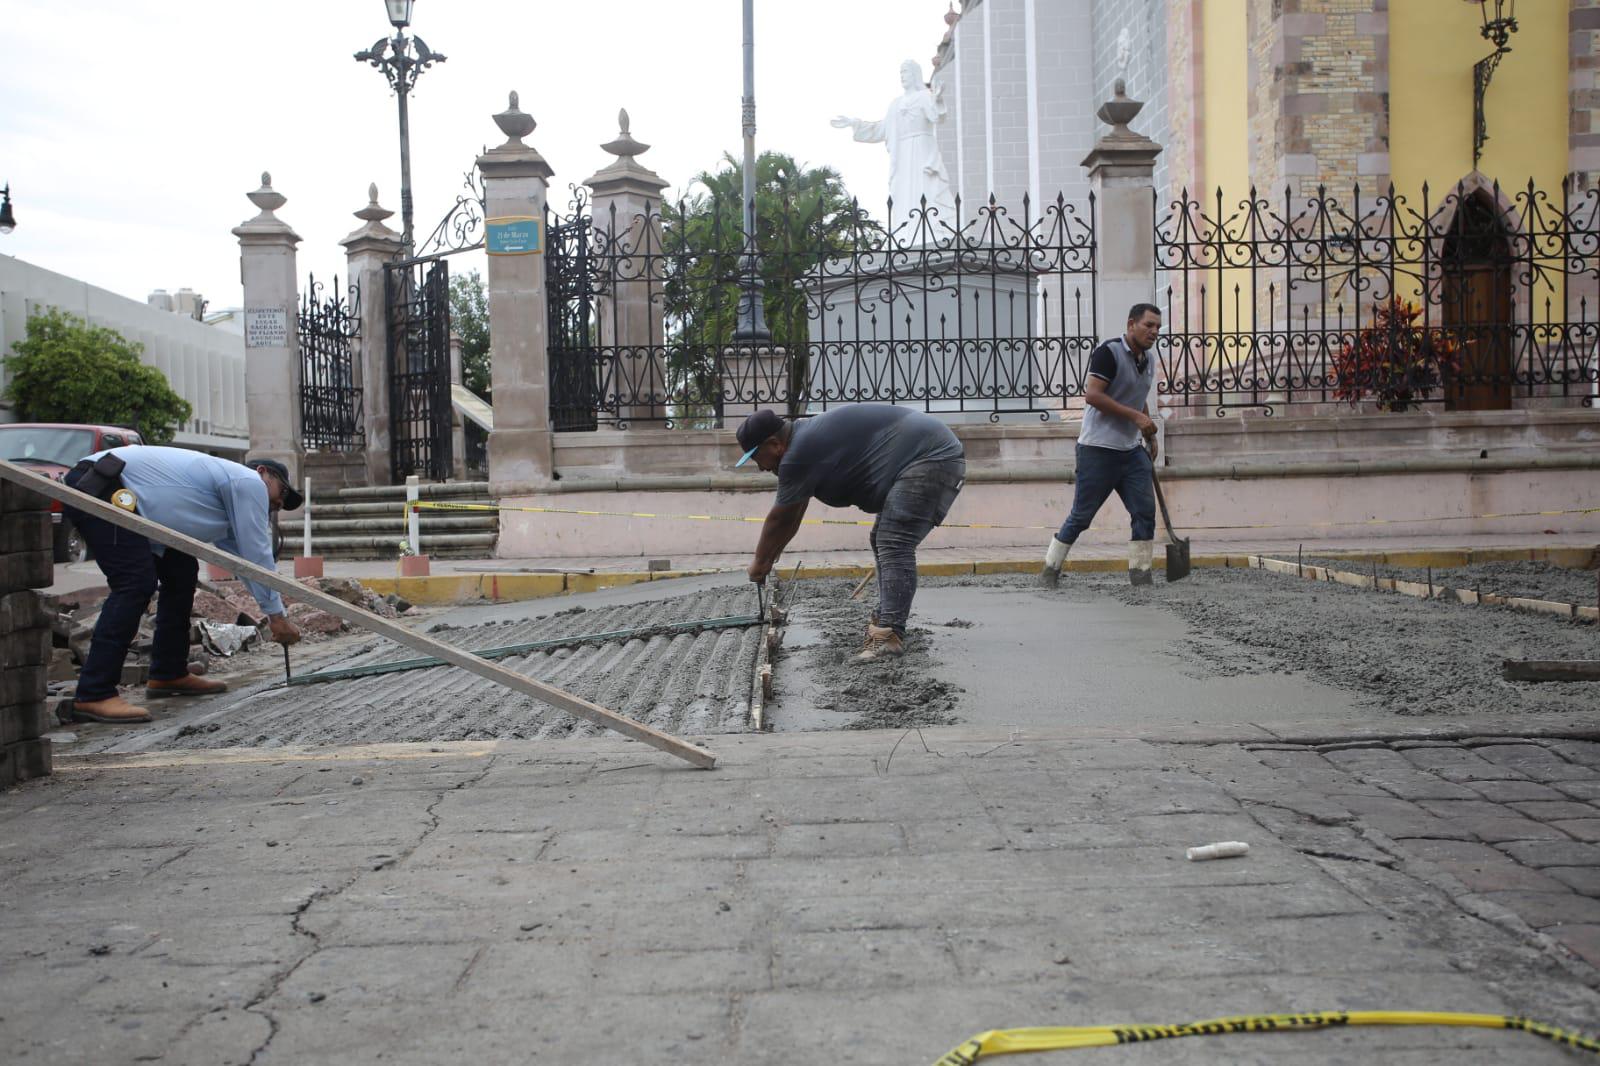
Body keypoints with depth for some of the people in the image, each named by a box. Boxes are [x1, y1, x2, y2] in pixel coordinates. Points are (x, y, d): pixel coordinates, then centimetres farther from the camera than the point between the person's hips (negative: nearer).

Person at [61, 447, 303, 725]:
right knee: (136, 583, -19)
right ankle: (93, 696, -21)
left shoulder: (225, 482, 25)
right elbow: (257, 554, -5)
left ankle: (168, 674, 18)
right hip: (98, 489, -11)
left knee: (181, 569, 14)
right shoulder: (249, 482, -4)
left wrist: (275, 611, 25)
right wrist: (276, 615, 2)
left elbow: (243, 558, 27)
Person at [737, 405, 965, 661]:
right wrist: (770, 557, 29)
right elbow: (792, 516, 24)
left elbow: (780, 519, -6)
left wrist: (760, 561, 8)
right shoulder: (806, 438, 14)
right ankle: (886, 618, 22)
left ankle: (889, 635, -24)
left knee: (894, 546, -18)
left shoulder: (799, 453, -17)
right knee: (884, 541, 17)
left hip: (931, 458, -11)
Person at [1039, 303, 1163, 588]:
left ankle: (1140, 576, 8)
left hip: (1132, 450, 8)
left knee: (1145, 512, 0)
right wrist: (1136, 416, -21)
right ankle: (1049, 570, 12)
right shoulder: (1109, 352, -12)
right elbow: (1092, 394, -21)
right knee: (1081, 515, -2)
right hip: (1099, 449, -8)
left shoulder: (1148, 361, 14)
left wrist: (1150, 435, 20)